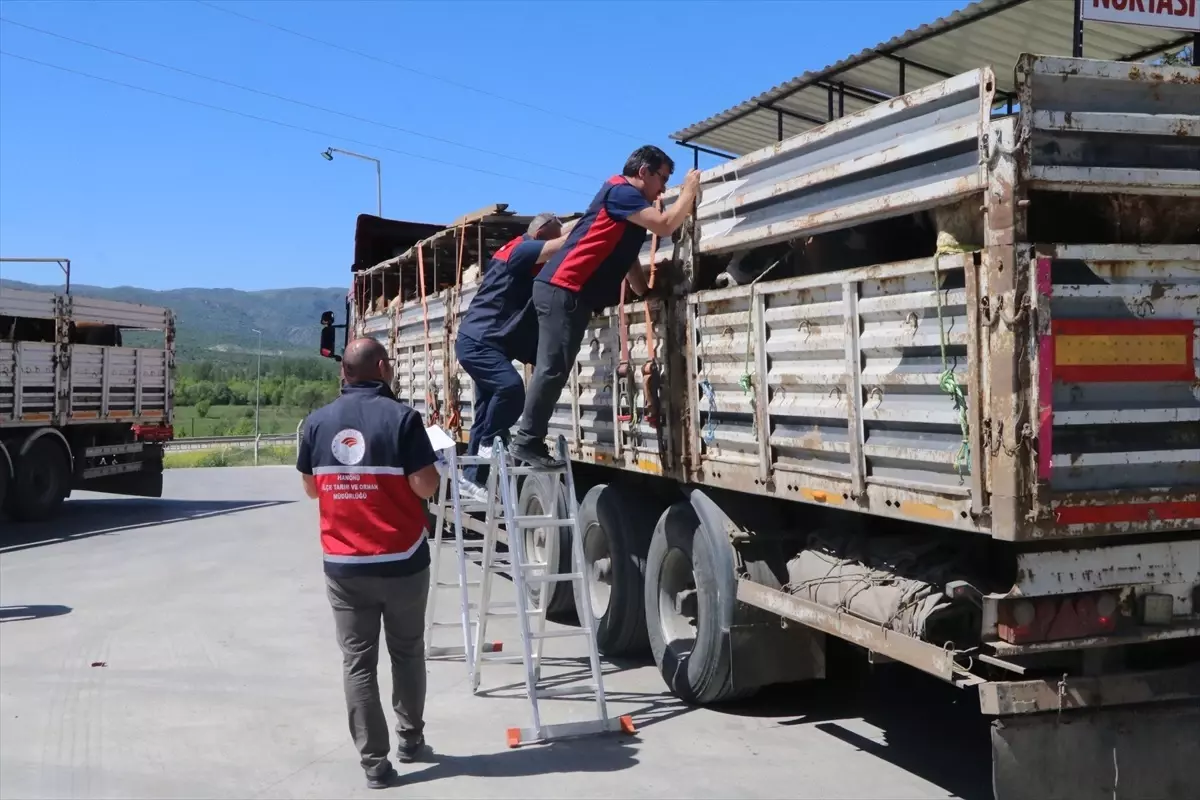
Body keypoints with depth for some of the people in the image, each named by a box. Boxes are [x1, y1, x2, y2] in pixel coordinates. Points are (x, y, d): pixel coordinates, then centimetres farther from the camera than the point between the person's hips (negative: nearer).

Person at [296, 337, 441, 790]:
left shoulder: (317, 423, 0)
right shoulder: (401, 417, -13)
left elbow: (311, 488, 11)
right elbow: (425, 487, -14)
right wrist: (429, 465, 5)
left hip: (343, 565, 2)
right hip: (402, 561, -2)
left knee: (358, 661, 6)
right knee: (407, 652, 18)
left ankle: (374, 761, 5)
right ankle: (411, 737, 32)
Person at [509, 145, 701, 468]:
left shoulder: (628, 202, 25)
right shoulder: (620, 192, -6)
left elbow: (628, 260, 29)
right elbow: (665, 226, -14)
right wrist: (689, 191, -1)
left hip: (568, 292, 10)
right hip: (562, 290, -10)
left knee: (554, 370, 7)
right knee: (553, 369, -12)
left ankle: (528, 440, 8)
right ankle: (527, 441, -10)